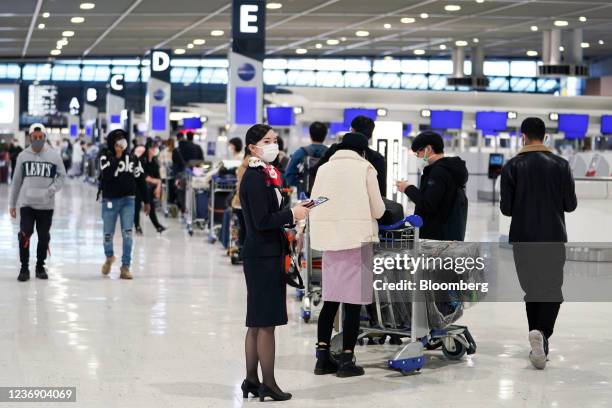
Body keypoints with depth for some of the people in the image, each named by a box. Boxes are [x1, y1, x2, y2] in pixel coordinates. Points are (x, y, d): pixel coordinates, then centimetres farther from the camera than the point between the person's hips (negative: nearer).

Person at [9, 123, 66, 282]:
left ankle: (40, 266, 26)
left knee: (44, 237, 9)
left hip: (46, 204, 0)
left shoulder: (54, 155, -1)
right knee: (24, 234, -11)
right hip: (27, 203, 0)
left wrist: (52, 189, -13)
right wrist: (12, 204, 10)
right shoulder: (23, 156, 2)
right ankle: (24, 268, 3)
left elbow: (62, 176, 5)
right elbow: (16, 181, 8)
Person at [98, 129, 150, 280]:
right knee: (108, 234, 9)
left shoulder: (132, 159, 3)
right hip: (110, 200, -1)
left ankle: (125, 267, -6)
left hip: (128, 200, 1)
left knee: (127, 233, -10)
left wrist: (146, 201, 10)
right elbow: (106, 175, -22)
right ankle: (109, 257, 39)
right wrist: (117, 158, -22)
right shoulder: (106, 157, -5)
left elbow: (140, 179, 9)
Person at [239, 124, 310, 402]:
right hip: (262, 256, -10)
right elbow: (262, 221, -21)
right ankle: (268, 385, 0)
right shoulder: (255, 178, -15)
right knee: (266, 323, -5)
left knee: (257, 323, 13)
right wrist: (291, 215, -13)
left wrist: (293, 213, 8)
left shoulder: (264, 174, 15)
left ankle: (251, 380, 20)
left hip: (265, 255, 10)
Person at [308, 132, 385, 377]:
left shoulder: (324, 169, 13)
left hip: (328, 239, 5)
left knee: (330, 299, 10)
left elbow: (314, 206, 13)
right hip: (358, 238, -5)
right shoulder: (364, 168, 1)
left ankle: (322, 357, 10)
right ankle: (346, 360, 0)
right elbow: (378, 210, 1)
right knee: (353, 301, 0)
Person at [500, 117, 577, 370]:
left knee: (532, 291, 13)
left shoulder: (512, 166, -4)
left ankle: (539, 345, 13)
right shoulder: (561, 165, -3)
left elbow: (506, 208, -5)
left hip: (523, 240, 1)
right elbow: (571, 205, -2)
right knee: (552, 290, 5)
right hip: (554, 238, -1)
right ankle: (542, 333, -21)